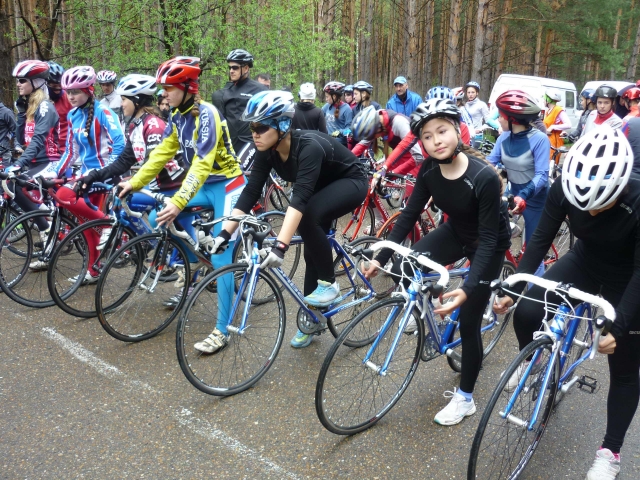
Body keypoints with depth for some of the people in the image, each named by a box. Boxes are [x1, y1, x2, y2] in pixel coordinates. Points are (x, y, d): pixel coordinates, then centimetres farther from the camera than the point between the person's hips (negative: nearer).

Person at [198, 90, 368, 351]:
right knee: (312, 251, 6)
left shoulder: (308, 146, -37)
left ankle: (329, 283, -11)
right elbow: (250, 192, -16)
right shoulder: (267, 151, -16)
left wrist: (280, 246, -55)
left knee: (310, 217, -33)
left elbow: (299, 198, -47)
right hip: (321, 186, 7)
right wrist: (225, 233, -23)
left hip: (350, 182, -7)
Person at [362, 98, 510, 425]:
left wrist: (468, 287, -40)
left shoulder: (484, 177, -33)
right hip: (455, 233, 5)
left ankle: (465, 398, 18)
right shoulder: (429, 170, -17)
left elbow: (488, 237, -30)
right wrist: (381, 257, -14)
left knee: (468, 322, -2)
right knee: (399, 271, -18)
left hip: (488, 245, -5)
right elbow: (409, 214, -10)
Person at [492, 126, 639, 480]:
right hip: (584, 262, 3)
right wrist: (513, 289, -23)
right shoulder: (565, 189, -26)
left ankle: (610, 451, 23)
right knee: (526, 312, -21)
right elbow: (540, 240, -18)